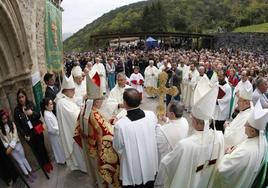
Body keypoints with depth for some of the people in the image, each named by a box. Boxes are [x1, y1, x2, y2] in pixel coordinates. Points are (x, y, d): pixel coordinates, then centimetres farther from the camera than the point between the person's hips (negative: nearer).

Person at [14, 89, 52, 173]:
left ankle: (47, 162, 34)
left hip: (37, 131, 0)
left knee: (42, 147, 12)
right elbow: (17, 125, -2)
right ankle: (44, 164, 33)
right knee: (36, 150, 12)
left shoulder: (31, 104, -5)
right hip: (28, 134, 0)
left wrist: (32, 113, -21)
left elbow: (39, 115, -1)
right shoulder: (17, 110, -7)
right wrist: (24, 135, -8)